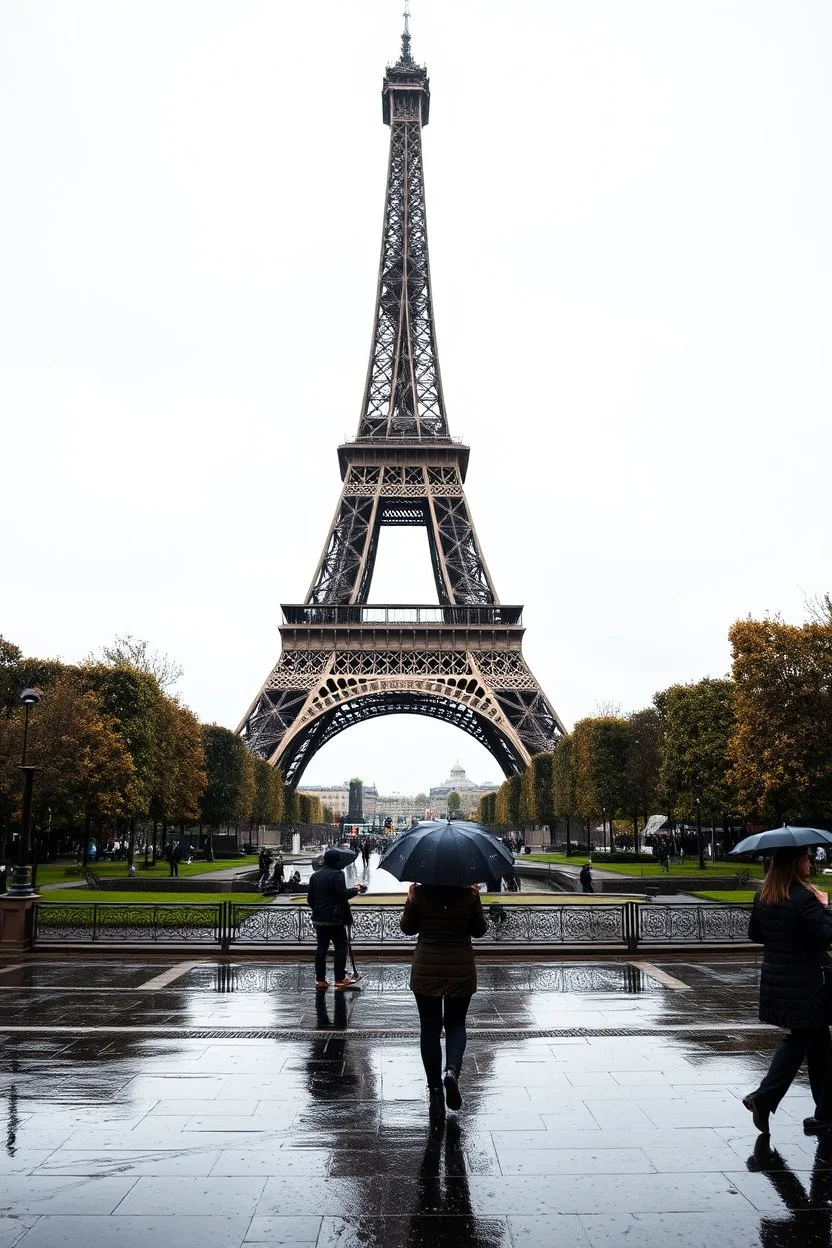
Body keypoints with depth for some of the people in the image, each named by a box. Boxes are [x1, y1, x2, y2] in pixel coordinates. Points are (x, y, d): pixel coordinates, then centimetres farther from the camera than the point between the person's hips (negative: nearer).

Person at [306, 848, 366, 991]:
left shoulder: (315, 875, 9)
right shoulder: (337, 874, -13)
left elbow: (310, 897, 11)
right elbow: (343, 894, -18)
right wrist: (356, 889, -2)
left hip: (318, 918, 7)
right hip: (334, 919, -7)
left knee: (321, 947, 11)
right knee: (341, 946, 2)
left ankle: (320, 979, 14)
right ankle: (340, 979, 1)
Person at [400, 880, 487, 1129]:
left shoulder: (418, 893, -9)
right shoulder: (469, 894, -8)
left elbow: (407, 928, 4)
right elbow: (479, 930, 4)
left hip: (426, 971, -1)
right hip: (461, 969, 1)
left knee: (430, 1029, 9)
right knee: (455, 1024, 18)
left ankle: (436, 1092, 7)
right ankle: (453, 1069, -8)